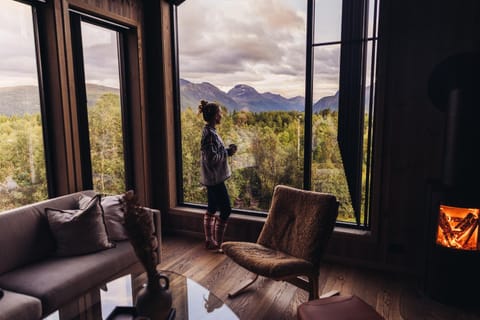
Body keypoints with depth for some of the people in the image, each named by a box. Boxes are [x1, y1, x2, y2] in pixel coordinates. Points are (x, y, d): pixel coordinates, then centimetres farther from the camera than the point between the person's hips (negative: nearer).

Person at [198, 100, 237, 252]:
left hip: (211, 178, 10)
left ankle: (209, 241, 27)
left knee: (212, 209, 16)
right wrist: (228, 151, -13)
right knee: (225, 210, -3)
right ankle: (218, 244, 6)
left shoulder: (209, 131, 11)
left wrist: (227, 150, 7)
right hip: (215, 178, -10)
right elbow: (212, 158, -24)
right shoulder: (210, 133, -20)